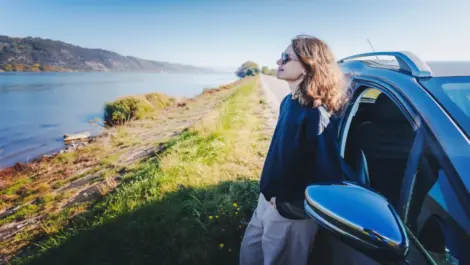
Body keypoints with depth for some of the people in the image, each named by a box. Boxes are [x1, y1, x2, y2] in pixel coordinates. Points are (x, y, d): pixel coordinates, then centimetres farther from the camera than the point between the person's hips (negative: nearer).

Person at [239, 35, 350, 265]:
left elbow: (329, 175, -27)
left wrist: (289, 206, -17)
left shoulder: (315, 115, -26)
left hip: (290, 213, -8)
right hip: (268, 200, 8)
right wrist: (268, 193, 11)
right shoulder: (289, 102, 2)